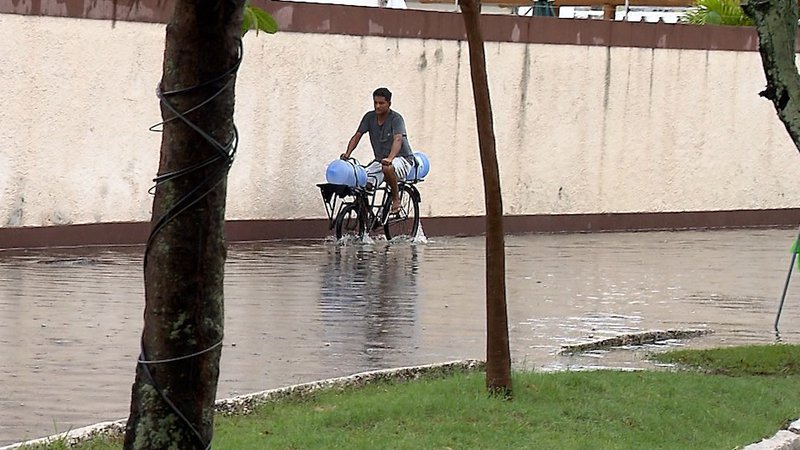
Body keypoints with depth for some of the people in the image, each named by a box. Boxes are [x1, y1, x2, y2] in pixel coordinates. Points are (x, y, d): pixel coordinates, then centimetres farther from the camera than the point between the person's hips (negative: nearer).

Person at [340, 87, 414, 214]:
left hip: (402, 159, -6)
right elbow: (357, 136, -2)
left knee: (387, 168, -40)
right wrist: (347, 153, -22)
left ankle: (396, 198, -17)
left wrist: (390, 158, -51)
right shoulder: (370, 117, 1)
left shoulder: (396, 119, -16)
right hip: (380, 160, 6)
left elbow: (398, 139, -32)